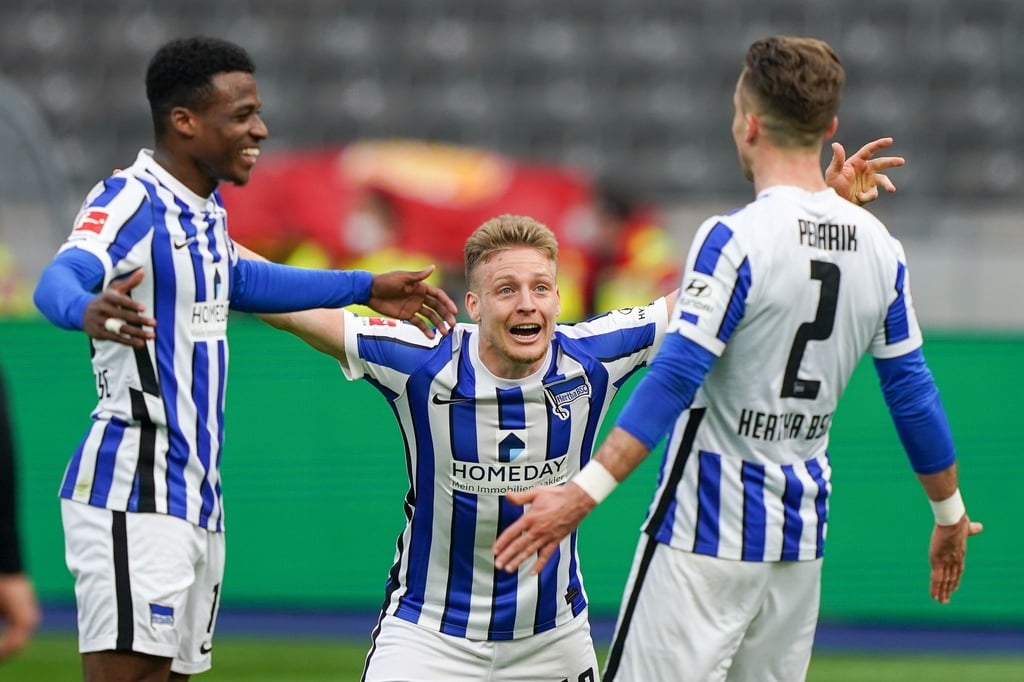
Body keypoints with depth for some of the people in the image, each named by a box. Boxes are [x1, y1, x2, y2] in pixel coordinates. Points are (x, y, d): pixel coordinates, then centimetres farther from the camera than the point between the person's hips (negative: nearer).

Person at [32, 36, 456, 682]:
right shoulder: (132, 200, -14)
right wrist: (88, 310, -58)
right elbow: (61, 277, -33)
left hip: (198, 500, 9)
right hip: (134, 494, -9)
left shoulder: (205, 209, 15)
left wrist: (367, 288, 39)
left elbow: (239, 281, 36)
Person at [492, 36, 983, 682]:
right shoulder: (879, 247, 5)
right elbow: (913, 393, 11)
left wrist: (584, 492, -25)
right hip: (801, 534, 7)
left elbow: (674, 380, -22)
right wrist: (949, 514, 24)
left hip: (708, 528, -7)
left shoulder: (737, 239, -15)